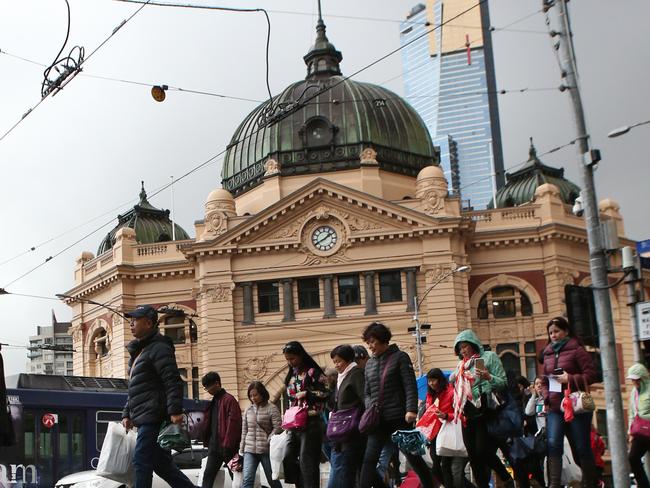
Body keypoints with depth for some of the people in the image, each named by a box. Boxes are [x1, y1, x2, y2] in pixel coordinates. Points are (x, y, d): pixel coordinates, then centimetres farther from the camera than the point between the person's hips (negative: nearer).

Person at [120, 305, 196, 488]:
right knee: (162, 464, 10)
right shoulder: (138, 352, 22)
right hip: (144, 418, 10)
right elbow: (133, 390, 28)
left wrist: (175, 411, -25)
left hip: (153, 417, -10)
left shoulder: (159, 348, -8)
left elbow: (173, 382, -17)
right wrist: (127, 414, 20)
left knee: (142, 461, -9)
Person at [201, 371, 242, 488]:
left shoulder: (229, 399, -10)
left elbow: (233, 423, -18)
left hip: (226, 447, -8)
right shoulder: (213, 401, 17)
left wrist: (227, 445, -21)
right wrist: (207, 441, 11)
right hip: (214, 446, 8)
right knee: (208, 476, 2)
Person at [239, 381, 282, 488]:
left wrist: (267, 442, -15)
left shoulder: (271, 408, -3)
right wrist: (241, 450, 11)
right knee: (247, 479, -10)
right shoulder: (248, 410, 12)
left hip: (266, 450, -4)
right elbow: (244, 431, 15)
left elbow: (277, 428, -9)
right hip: (250, 450, 4)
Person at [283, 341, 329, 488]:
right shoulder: (291, 376, 16)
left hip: (311, 423, -8)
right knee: (289, 458, 4)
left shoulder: (313, 372, -6)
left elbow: (327, 393, -9)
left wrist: (307, 394, -16)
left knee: (307, 461, -8)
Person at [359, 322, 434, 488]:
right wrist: (370, 406, -3)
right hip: (377, 420, 4)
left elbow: (410, 386, -8)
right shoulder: (369, 364, 14)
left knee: (412, 456, 4)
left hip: (399, 418, -4)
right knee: (369, 460, -5)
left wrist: (411, 409, -21)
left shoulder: (400, 357, -1)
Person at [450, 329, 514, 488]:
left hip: (485, 412, -6)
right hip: (468, 414, 6)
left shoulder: (489, 357, 2)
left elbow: (503, 384, -5)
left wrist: (488, 377, -21)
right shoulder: (461, 364, 18)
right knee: (473, 456, 5)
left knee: (483, 452, -12)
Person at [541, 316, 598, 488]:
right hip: (555, 407, 4)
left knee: (582, 446, 2)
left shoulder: (577, 350, -3)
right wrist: (545, 397, 9)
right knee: (553, 443, -13)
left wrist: (570, 379, -18)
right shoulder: (548, 354, 15)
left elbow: (591, 374, -8)